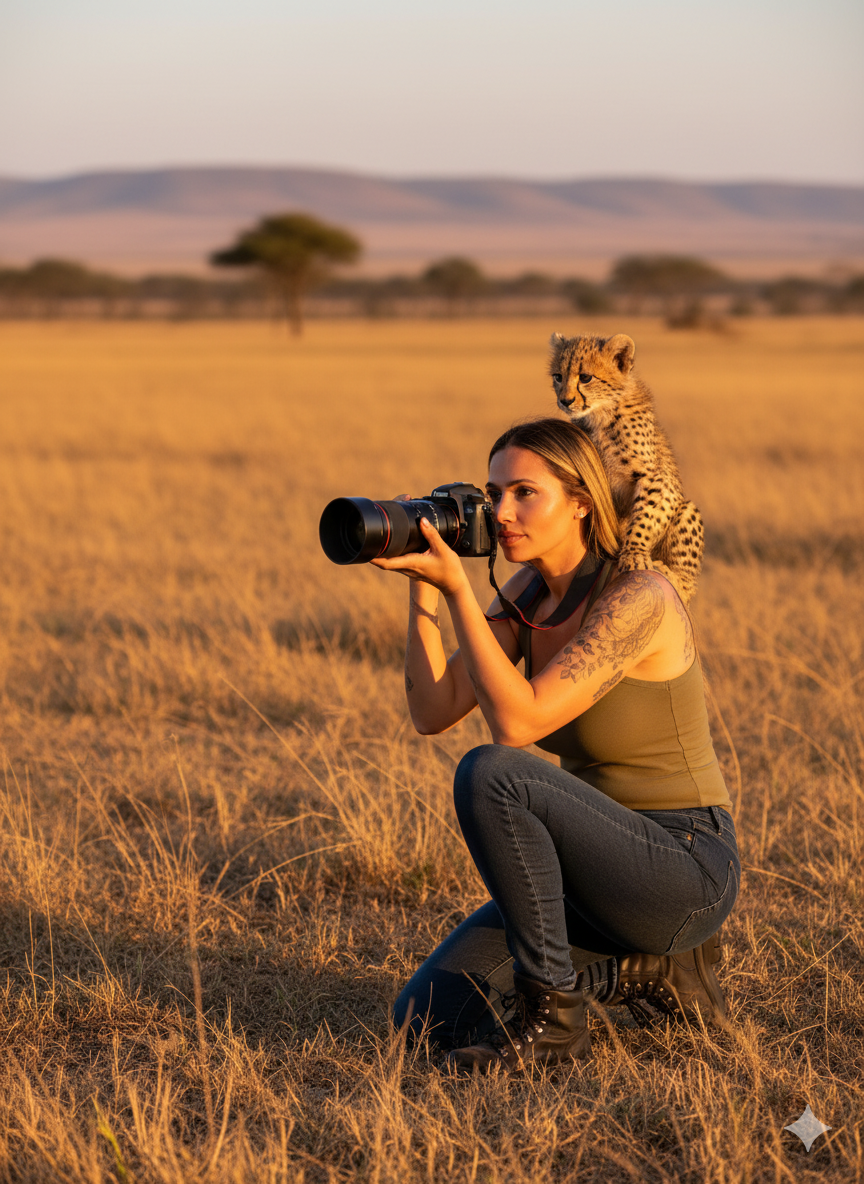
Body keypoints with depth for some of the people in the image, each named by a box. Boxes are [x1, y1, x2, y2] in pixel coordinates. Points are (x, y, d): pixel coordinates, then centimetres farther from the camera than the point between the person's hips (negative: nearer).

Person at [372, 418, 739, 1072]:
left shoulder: (639, 597, -20)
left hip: (688, 874, -8)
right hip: (601, 867, 8)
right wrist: (422, 584, -11)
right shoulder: (528, 591, 4)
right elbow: (433, 712, -3)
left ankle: (552, 1016, -16)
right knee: (427, 1016, -3)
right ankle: (652, 969, 10)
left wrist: (457, 587, -27)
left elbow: (516, 722, -27)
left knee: (490, 775, -31)